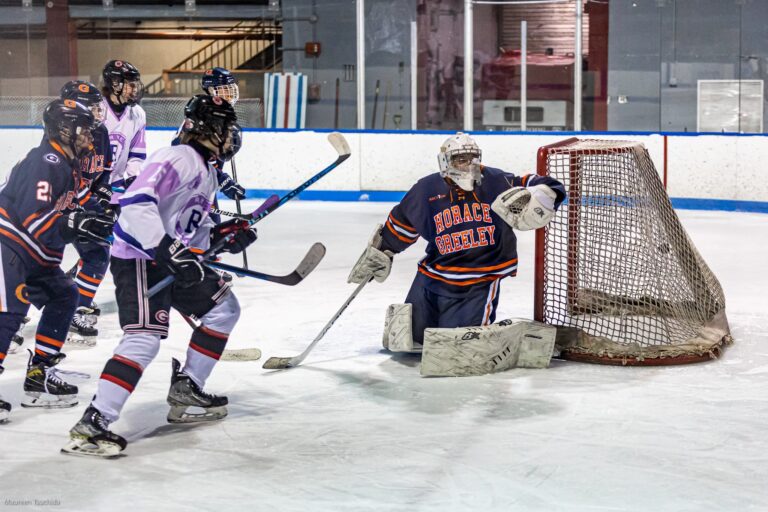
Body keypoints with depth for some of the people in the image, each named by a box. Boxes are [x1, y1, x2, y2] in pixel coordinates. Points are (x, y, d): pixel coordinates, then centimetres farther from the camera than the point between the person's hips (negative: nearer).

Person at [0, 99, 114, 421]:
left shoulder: (68, 164, 13)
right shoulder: (46, 163, -19)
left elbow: (63, 213, 21)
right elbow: (34, 218, -27)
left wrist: (95, 219, 6)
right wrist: (79, 225, -30)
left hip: (34, 254, 11)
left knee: (63, 297, 14)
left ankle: (39, 375, 18)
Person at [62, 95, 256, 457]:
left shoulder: (206, 172, 16)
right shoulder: (179, 159, -17)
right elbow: (135, 203, -30)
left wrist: (224, 234, 6)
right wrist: (166, 248, -36)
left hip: (174, 260, 10)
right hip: (138, 259, -10)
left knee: (224, 308, 17)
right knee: (146, 337, -22)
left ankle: (185, 388, 24)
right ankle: (92, 424, -23)